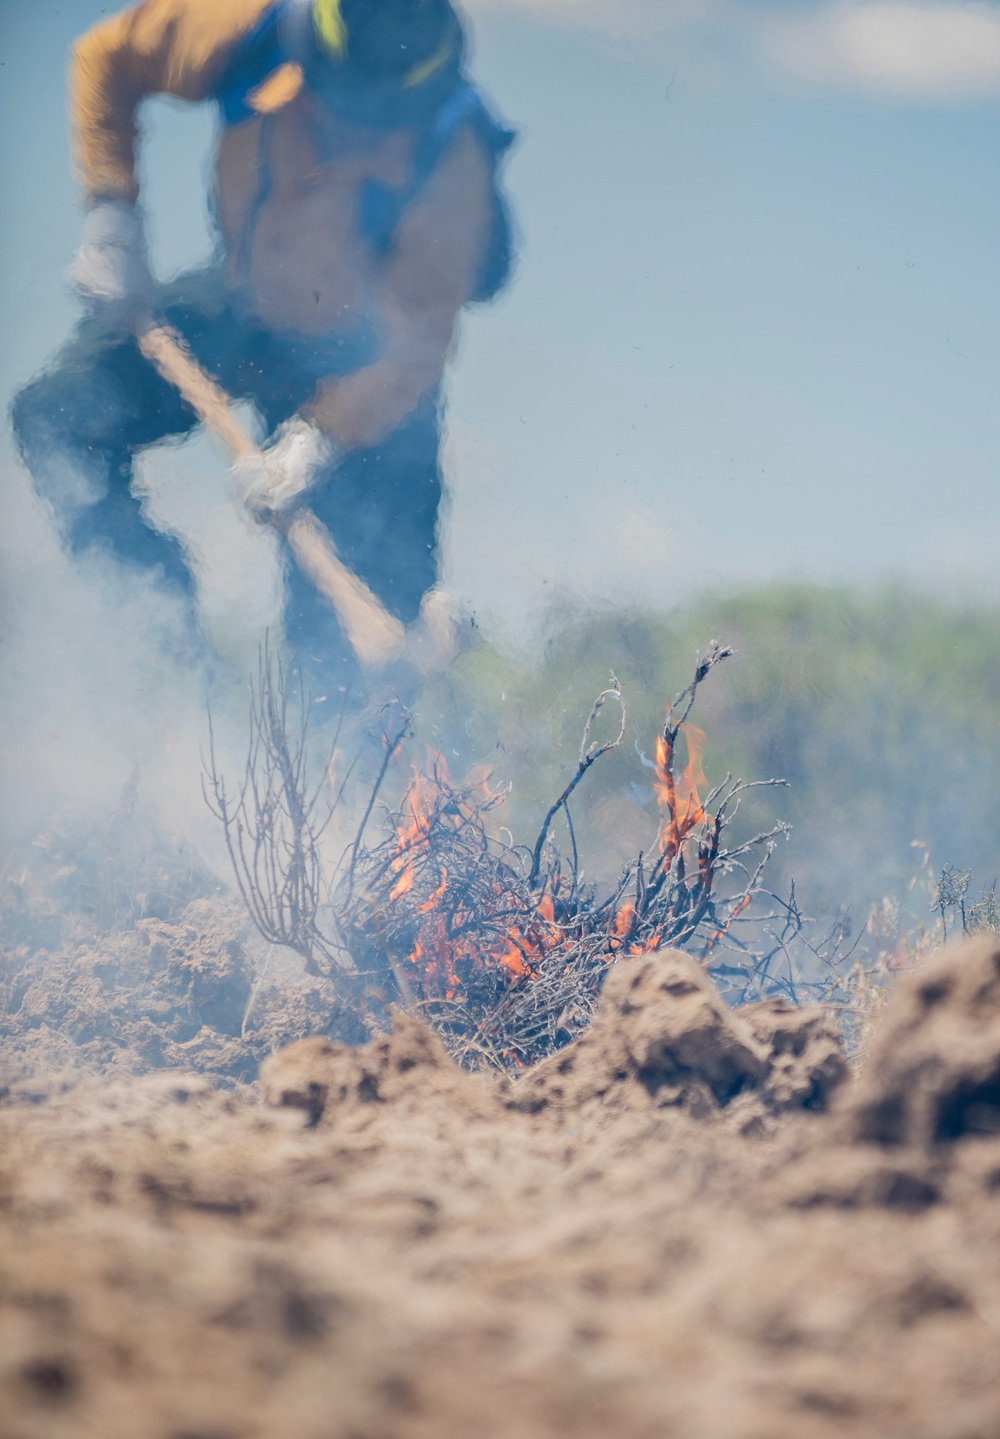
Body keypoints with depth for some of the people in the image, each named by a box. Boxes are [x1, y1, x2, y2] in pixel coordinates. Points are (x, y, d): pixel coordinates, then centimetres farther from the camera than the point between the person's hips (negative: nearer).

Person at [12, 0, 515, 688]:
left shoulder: (451, 163, -35)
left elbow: (418, 337, -26)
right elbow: (108, 57, -10)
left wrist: (322, 437, -31)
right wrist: (112, 213, -14)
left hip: (361, 361, -4)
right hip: (239, 304, 4)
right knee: (58, 419, -9)